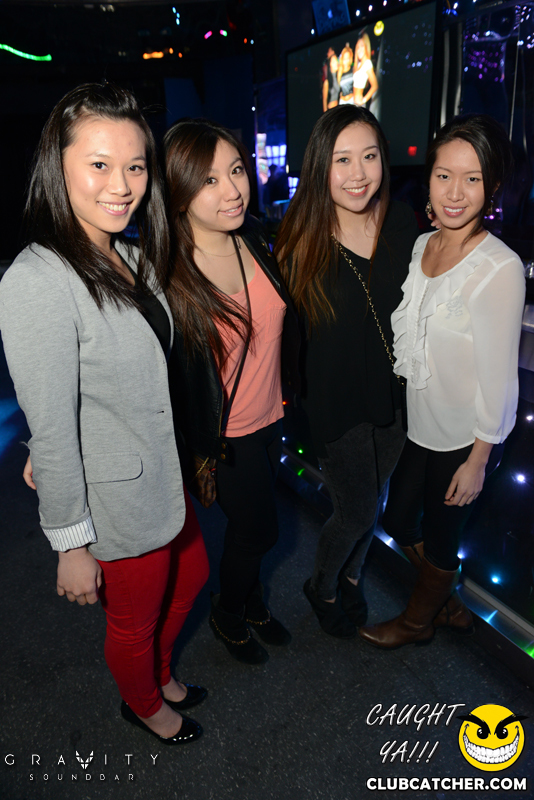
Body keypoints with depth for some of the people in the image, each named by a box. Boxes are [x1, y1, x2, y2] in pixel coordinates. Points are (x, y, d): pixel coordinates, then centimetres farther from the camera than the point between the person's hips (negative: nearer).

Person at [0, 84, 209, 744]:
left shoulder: (127, 256, 0)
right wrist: (71, 544, -16)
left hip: (168, 478, 8)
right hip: (121, 500, -8)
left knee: (189, 579, 28)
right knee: (135, 621, 19)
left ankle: (158, 674, 58)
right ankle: (142, 705, 53)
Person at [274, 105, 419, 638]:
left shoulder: (403, 224, -4)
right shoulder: (300, 239, -15)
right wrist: (296, 403, -12)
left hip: (392, 395, 4)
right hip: (335, 404, -4)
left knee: (371, 501, 21)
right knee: (357, 512, 7)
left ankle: (351, 576, 50)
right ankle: (322, 587, 39)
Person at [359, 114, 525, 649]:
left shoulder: (500, 268, -22)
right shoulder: (420, 246, -1)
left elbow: (497, 374, -18)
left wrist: (478, 459, -13)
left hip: (464, 437, -7)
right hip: (417, 423, 7)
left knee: (440, 538, 15)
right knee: (399, 522, 21)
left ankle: (417, 621, 45)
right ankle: (447, 603, 48)